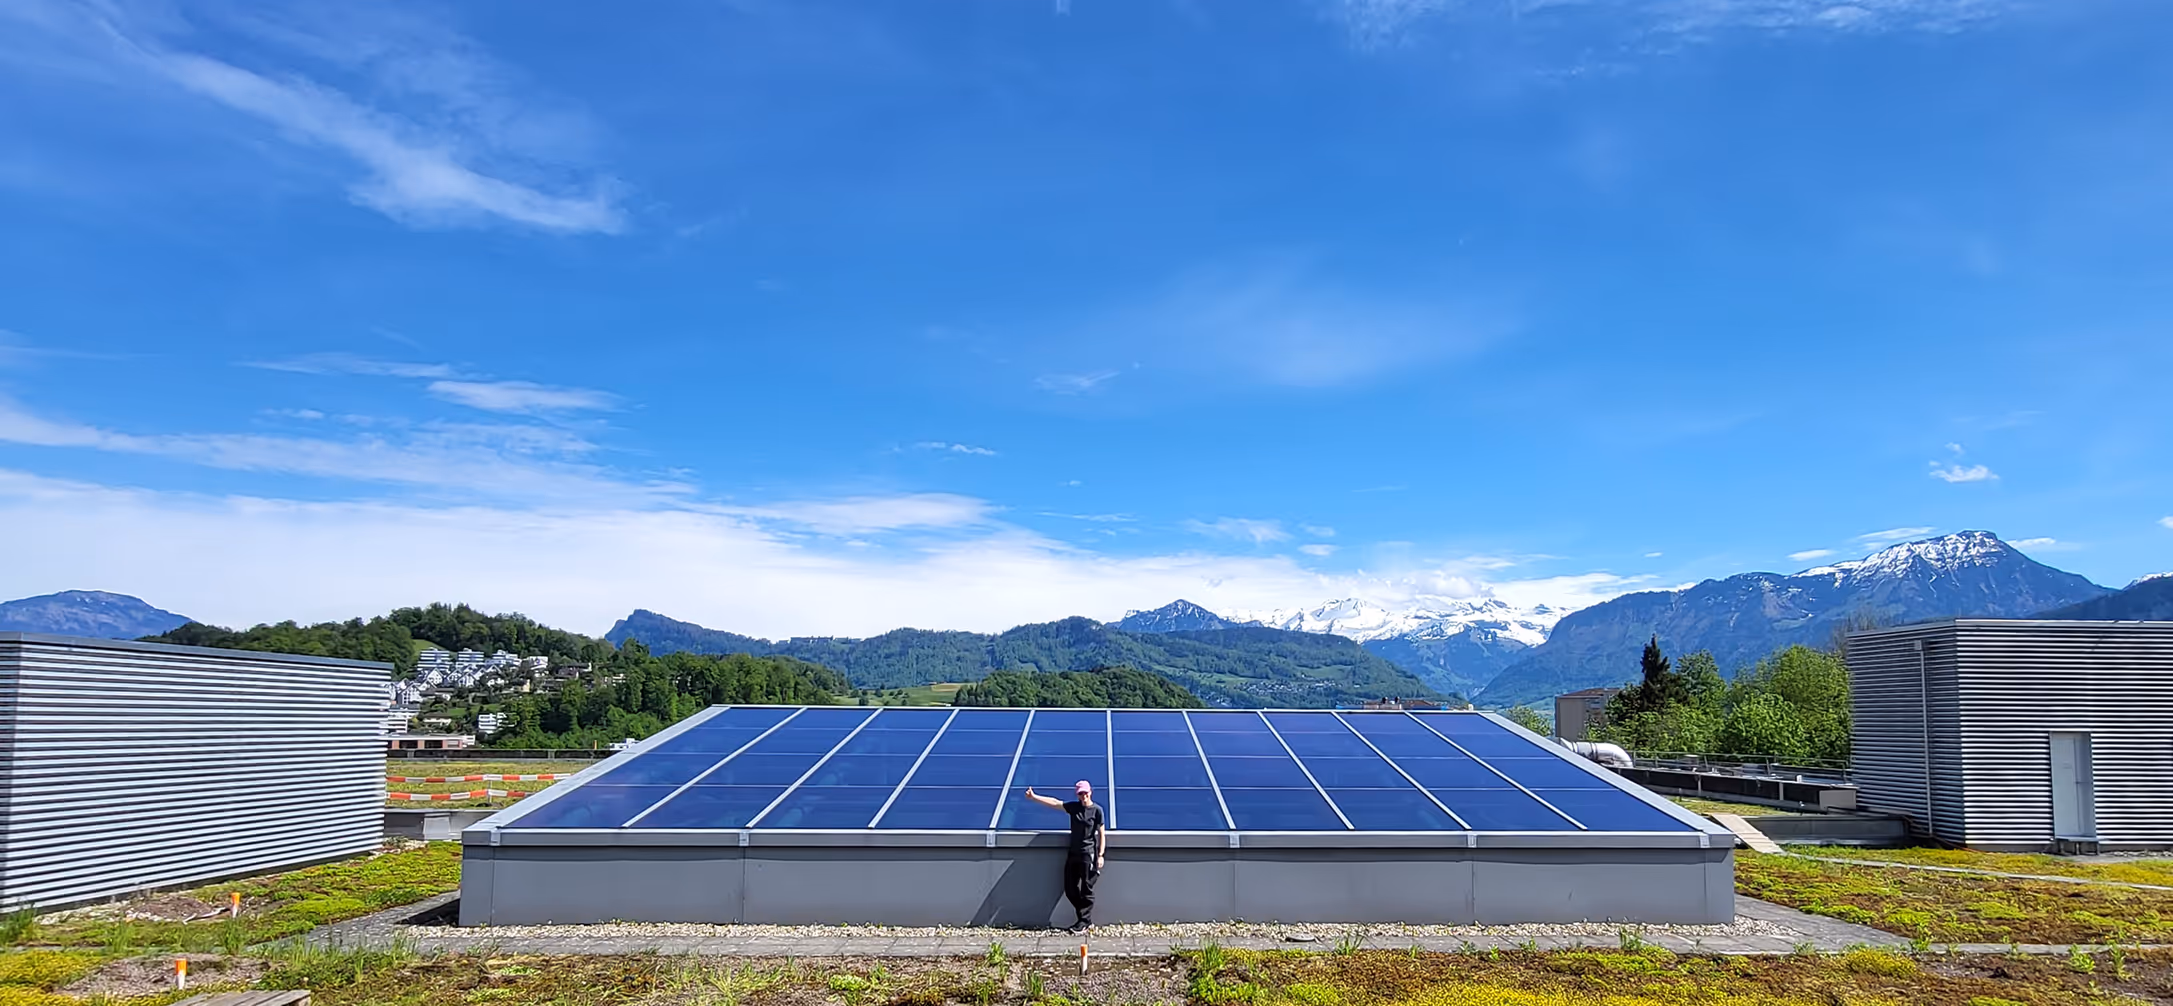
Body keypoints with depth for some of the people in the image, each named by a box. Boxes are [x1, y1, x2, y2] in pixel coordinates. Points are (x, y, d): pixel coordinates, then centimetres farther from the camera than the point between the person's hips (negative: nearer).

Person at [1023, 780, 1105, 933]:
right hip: (1073, 852, 6)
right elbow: (1054, 803, 3)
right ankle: (1086, 920, 19)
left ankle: (1085, 922, 7)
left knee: (1086, 889, -1)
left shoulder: (1097, 810, -6)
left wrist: (1100, 855, -10)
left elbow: (1102, 833, -5)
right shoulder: (1074, 807, 6)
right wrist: (1034, 797, -4)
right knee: (1070, 889, 8)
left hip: (1088, 854, -6)